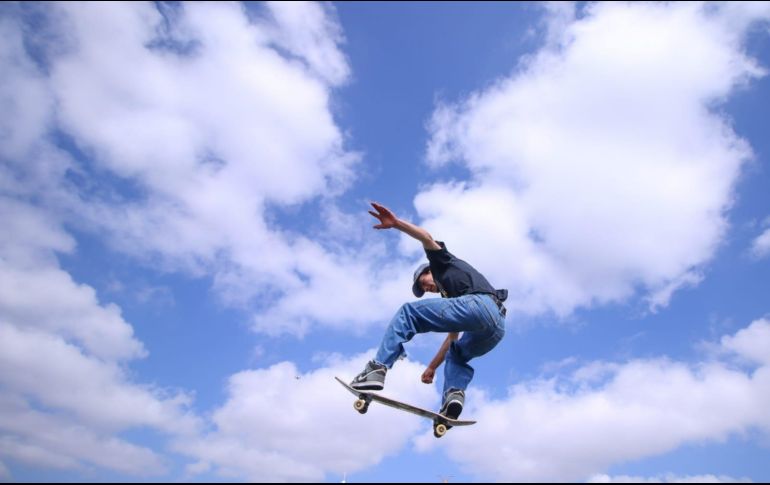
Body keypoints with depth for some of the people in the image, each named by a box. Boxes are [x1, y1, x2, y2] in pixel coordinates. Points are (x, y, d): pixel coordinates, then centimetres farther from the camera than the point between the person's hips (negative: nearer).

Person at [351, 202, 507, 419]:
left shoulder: (445, 263, 25)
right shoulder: (451, 294, 42)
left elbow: (427, 238, 5)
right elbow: (452, 339, 38)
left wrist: (395, 223, -7)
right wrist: (432, 367, 38)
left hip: (478, 304, -9)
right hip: (498, 326, 9)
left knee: (408, 312, -2)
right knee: (455, 355, 32)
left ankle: (377, 368, -17)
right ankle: (454, 392, 1)